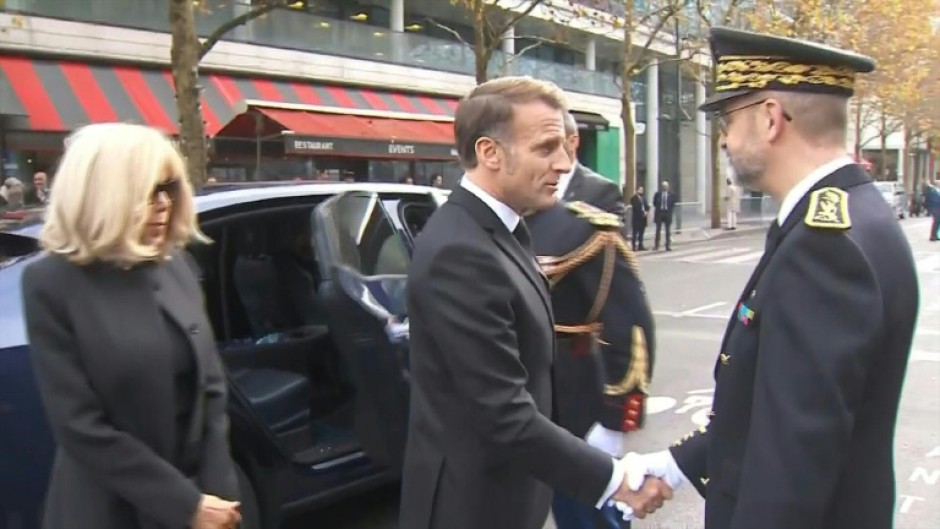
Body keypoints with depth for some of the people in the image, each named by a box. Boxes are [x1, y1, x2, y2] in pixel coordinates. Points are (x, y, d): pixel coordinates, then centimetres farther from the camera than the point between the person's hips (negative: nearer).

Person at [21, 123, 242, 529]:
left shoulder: (175, 264, 0)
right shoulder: (52, 284, -14)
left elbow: (210, 385, 4)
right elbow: (80, 427, -17)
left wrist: (217, 490, -5)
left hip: (199, 492, 4)